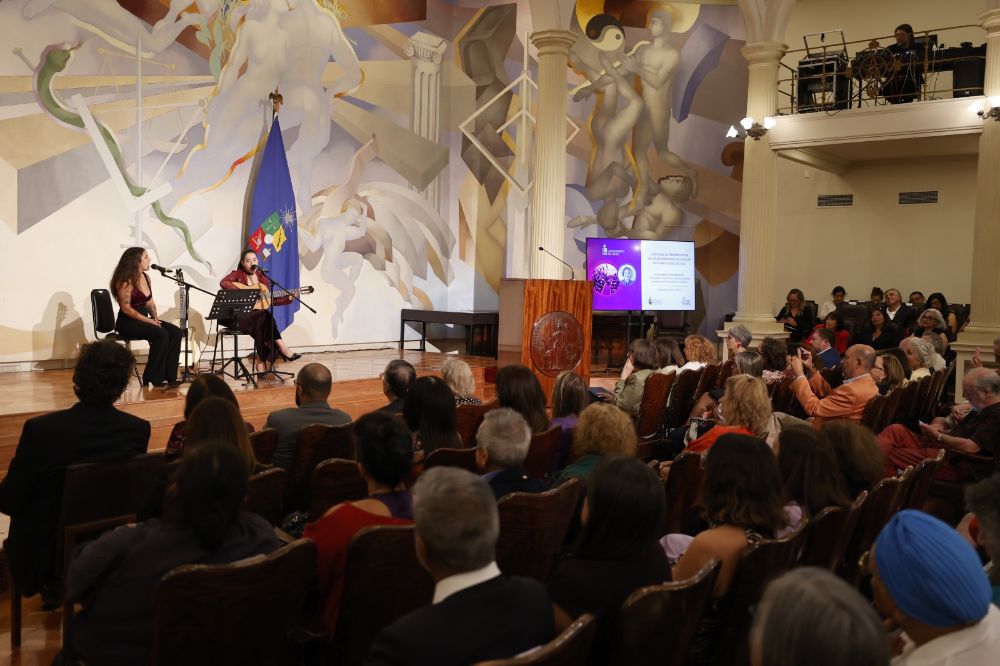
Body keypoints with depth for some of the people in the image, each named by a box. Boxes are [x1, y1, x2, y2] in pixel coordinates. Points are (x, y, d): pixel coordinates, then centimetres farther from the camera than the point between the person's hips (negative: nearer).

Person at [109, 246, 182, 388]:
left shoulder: (146, 277, 11)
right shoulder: (125, 280, -14)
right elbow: (126, 308, -17)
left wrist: (155, 317, -1)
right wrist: (148, 320, -19)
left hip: (144, 319, 8)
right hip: (127, 322, -8)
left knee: (175, 332, -13)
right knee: (161, 334, -29)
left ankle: (169, 377, -14)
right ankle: (155, 379, -17)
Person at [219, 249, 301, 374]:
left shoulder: (263, 279, 14)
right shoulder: (237, 274, 1)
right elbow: (223, 283, -19)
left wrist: (288, 299, 3)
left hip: (259, 317, 4)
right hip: (240, 317, -4)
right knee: (264, 316, -32)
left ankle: (261, 362, -19)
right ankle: (282, 348, -26)